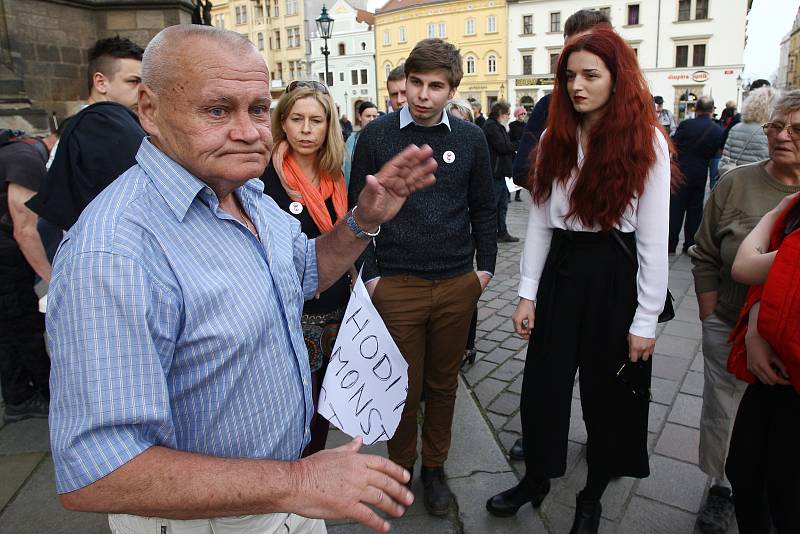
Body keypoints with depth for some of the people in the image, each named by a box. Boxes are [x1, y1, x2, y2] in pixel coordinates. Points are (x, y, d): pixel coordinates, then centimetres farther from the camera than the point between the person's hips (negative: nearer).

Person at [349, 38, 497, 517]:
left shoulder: (470, 138, 4)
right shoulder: (377, 136, -1)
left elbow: (484, 208, 11)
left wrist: (485, 267, 6)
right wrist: (369, 274, -3)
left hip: (457, 285, 2)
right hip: (395, 285, -2)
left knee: (443, 383, 14)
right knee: (403, 387, 8)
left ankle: (435, 466, 34)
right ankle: (401, 465, 32)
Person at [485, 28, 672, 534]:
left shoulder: (647, 142, -8)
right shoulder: (556, 138, 5)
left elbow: (654, 239, -9)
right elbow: (539, 220, 4)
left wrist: (645, 321, -10)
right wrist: (527, 294, 0)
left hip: (616, 276, -3)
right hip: (561, 269, 4)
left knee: (607, 391, 12)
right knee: (542, 385, 11)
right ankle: (536, 478, 36)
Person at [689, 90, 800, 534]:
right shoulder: (735, 185, -7)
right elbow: (705, 256, -2)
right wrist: (710, 318, -3)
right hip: (729, 331, 0)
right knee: (722, 414, 13)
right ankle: (721, 489, 36)